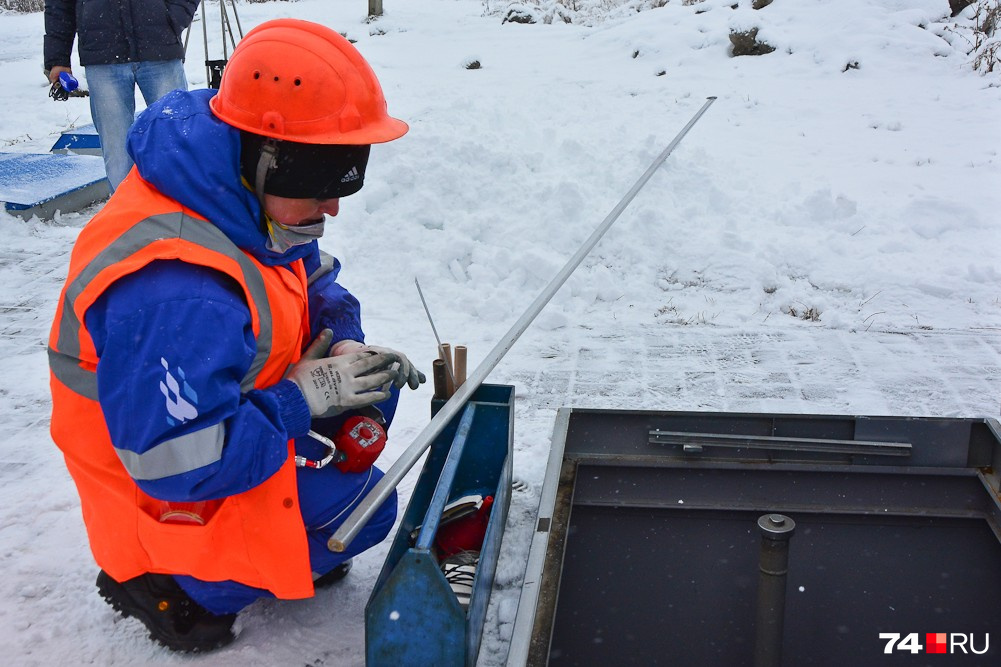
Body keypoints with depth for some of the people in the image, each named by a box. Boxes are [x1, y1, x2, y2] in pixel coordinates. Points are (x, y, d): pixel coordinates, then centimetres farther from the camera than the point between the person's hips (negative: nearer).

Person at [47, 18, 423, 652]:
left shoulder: (248, 204, -9)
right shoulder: (175, 294, -39)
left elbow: (314, 283, 8)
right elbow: (175, 461, -36)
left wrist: (344, 344, -13)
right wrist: (300, 400, -27)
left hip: (244, 405, 9)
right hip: (167, 501, -9)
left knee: (376, 383, 4)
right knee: (365, 507, -10)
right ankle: (178, 584, 1)